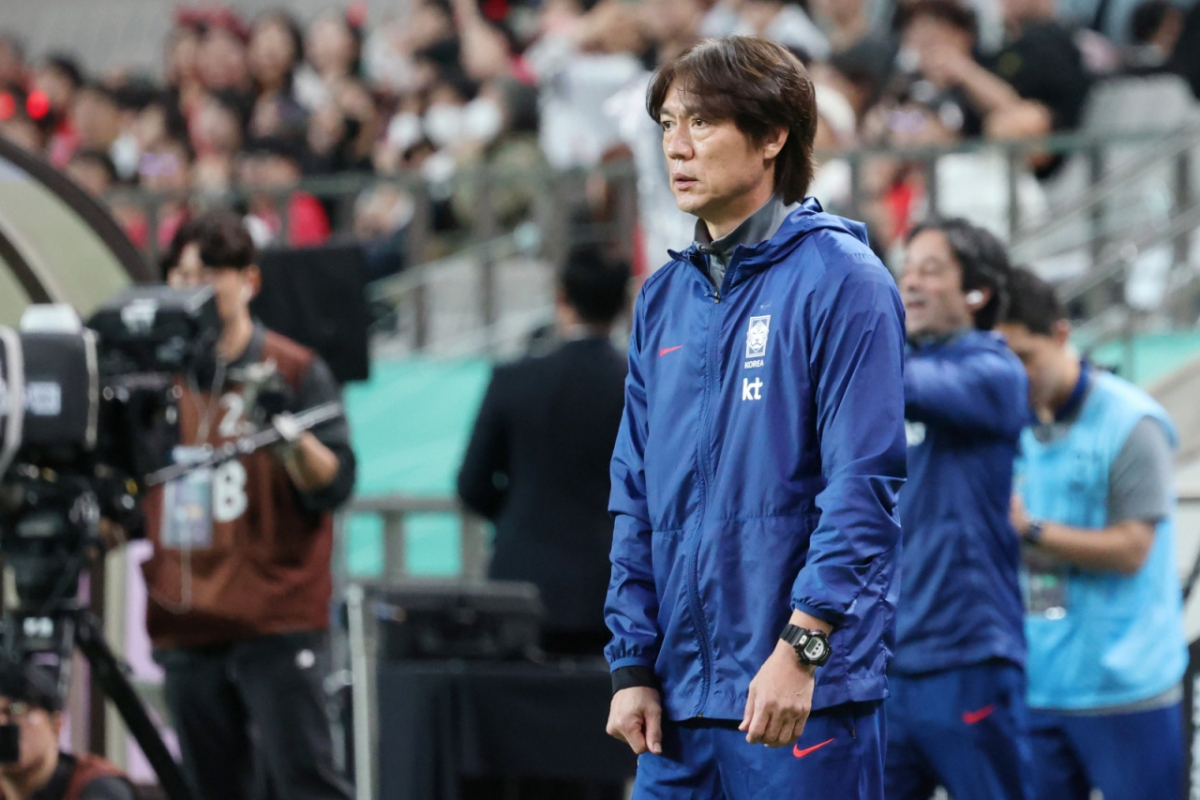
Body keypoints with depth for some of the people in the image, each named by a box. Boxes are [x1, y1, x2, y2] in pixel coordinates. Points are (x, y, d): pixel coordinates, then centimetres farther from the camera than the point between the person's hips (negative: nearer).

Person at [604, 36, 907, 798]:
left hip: (808, 699, -6)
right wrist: (633, 665, 8)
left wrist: (802, 647, -20)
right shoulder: (665, 298, 14)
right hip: (681, 694, 6)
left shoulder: (841, 283, -6)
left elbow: (863, 486, -13)